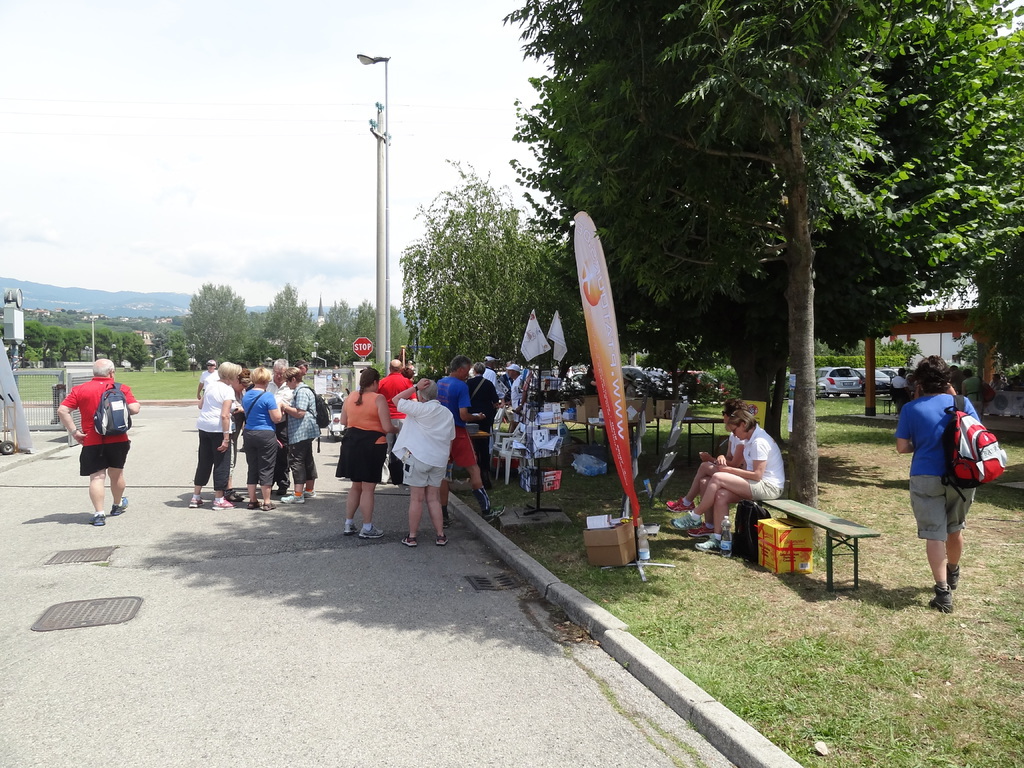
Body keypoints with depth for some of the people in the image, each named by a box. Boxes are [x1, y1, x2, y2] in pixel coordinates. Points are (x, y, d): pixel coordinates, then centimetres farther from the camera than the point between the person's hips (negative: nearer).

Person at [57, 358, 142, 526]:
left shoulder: (80, 390, 1)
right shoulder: (121, 389, -1)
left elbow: (62, 411, -8)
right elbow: (135, 409, -13)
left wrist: (74, 431, -5)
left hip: (91, 442, -1)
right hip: (118, 440, 1)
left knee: (97, 477, 0)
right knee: (116, 473, 19)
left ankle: (99, 514, -9)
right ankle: (118, 505, 38)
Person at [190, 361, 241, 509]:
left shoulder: (210, 384, 9)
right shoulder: (228, 390, -12)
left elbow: (200, 405, 15)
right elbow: (224, 416, -19)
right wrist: (226, 438, -18)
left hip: (203, 426, 7)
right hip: (219, 429, -7)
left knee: (204, 462, 16)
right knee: (221, 464, 4)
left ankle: (195, 498, 22)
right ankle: (219, 499, 9)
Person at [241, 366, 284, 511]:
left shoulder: (246, 396, 8)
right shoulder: (268, 396, -14)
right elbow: (277, 418, -14)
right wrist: (278, 406, 3)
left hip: (248, 434, 6)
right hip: (266, 435, -6)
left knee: (252, 468, 13)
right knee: (266, 469, 1)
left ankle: (252, 500, 18)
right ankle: (266, 502, 6)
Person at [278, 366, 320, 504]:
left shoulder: (301, 392, -15)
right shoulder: (302, 390, 19)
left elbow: (300, 413, -23)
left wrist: (285, 407, -12)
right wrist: (287, 408, 15)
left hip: (300, 433, -11)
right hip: (306, 432, 11)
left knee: (296, 461, -10)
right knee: (307, 460, 17)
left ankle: (298, 494, -11)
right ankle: (310, 490, 27)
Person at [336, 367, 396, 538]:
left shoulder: (349, 399, 5)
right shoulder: (378, 399, -12)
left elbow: (343, 423, 14)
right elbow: (387, 428, -15)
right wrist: (397, 429, 5)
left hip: (351, 445, 6)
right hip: (372, 445, -6)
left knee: (356, 486, 19)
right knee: (368, 489, 1)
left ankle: (348, 524, 25)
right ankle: (367, 528, 8)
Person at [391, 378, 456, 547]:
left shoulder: (421, 409, -11)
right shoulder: (447, 413, 10)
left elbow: (397, 400, -7)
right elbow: (450, 440, 15)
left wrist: (415, 387, -6)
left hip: (418, 457, -5)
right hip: (439, 460, 5)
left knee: (416, 499, 2)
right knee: (434, 499, 12)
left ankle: (412, 537, 9)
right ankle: (440, 536, 12)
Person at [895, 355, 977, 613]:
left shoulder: (911, 409, -5)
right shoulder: (961, 403, 0)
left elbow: (902, 447, -5)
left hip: (926, 478, -3)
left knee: (934, 534, 0)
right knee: (955, 529, 22)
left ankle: (943, 592, -6)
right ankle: (953, 574, 44)